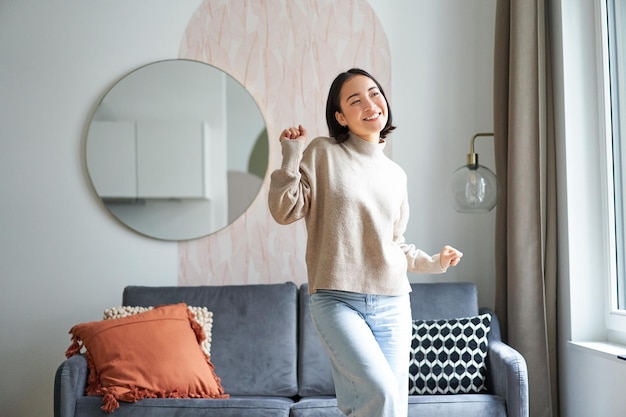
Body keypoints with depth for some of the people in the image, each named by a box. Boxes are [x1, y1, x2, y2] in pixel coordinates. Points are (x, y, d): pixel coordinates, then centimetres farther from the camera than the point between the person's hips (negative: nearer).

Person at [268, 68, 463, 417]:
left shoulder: (396, 175, 15)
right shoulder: (322, 153, 2)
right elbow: (285, 212, -4)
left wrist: (434, 262, 14)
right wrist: (291, 156, -10)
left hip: (392, 306, 5)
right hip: (337, 301, -4)